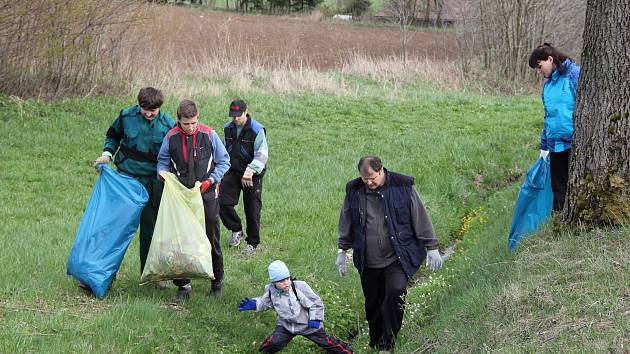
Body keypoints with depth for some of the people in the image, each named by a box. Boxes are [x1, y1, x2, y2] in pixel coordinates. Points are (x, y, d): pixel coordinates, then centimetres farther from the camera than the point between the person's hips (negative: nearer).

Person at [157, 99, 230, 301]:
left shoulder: (208, 135, -5)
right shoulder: (171, 137, -1)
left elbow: (224, 161, 3)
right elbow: (162, 161, 12)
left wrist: (210, 180, -9)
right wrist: (164, 174, -10)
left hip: (207, 195, -1)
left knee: (212, 239, 6)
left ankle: (217, 281, 21)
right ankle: (183, 284, 11)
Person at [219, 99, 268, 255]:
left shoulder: (257, 130, -16)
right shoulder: (228, 128, 4)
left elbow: (261, 155, -21)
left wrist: (250, 171, -35)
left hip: (252, 176, -5)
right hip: (232, 172, 5)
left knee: (252, 209, 1)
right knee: (223, 202, -9)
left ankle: (253, 242, 15)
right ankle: (236, 231, 13)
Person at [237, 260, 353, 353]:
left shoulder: (300, 287, -25)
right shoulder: (271, 291, -14)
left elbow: (316, 302, -14)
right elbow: (264, 302, 9)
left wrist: (315, 319, -17)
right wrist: (253, 304, -9)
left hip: (307, 324, -2)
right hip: (286, 324, 2)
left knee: (325, 341, 5)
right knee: (274, 342, -15)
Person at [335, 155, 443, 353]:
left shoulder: (402, 186, -6)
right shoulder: (354, 191, 1)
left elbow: (420, 218, 0)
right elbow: (346, 222, 15)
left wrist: (432, 248, 1)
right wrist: (342, 251, 15)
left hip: (397, 258, -3)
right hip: (368, 262, 3)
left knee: (396, 293, -21)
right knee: (372, 304, 9)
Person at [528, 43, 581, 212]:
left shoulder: (574, 74, -8)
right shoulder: (548, 85, 16)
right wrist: (544, 146, 20)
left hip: (573, 143, -7)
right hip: (555, 145, 7)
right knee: (558, 191, 11)